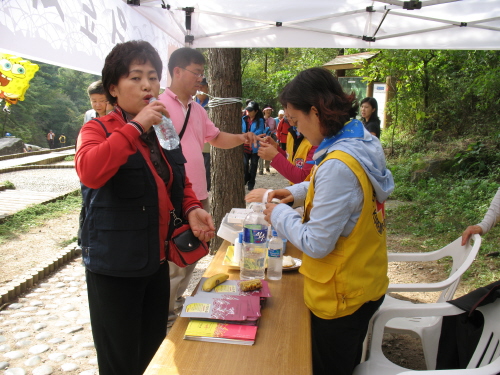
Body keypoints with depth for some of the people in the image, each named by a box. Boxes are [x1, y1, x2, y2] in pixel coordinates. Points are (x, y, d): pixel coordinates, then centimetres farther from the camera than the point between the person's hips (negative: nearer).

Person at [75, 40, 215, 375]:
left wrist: (192, 208, -1)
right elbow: (89, 171, -33)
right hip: (115, 264, -6)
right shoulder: (99, 129, -11)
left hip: (157, 260, 7)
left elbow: (179, 181, 19)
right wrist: (135, 127, -31)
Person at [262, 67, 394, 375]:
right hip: (369, 285, 9)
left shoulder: (337, 165, -31)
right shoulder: (364, 143, -2)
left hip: (340, 299, -9)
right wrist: (298, 192, 6)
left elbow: (316, 244, -26)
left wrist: (279, 215, -11)